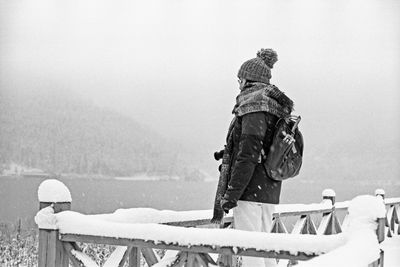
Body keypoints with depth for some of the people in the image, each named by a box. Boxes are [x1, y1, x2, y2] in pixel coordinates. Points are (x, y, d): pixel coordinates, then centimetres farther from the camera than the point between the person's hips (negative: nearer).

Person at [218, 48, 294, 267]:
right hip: (270, 190, 9)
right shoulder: (274, 105, 17)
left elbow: (249, 153, -18)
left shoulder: (254, 104, -11)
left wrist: (231, 193, -17)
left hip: (251, 188, -9)